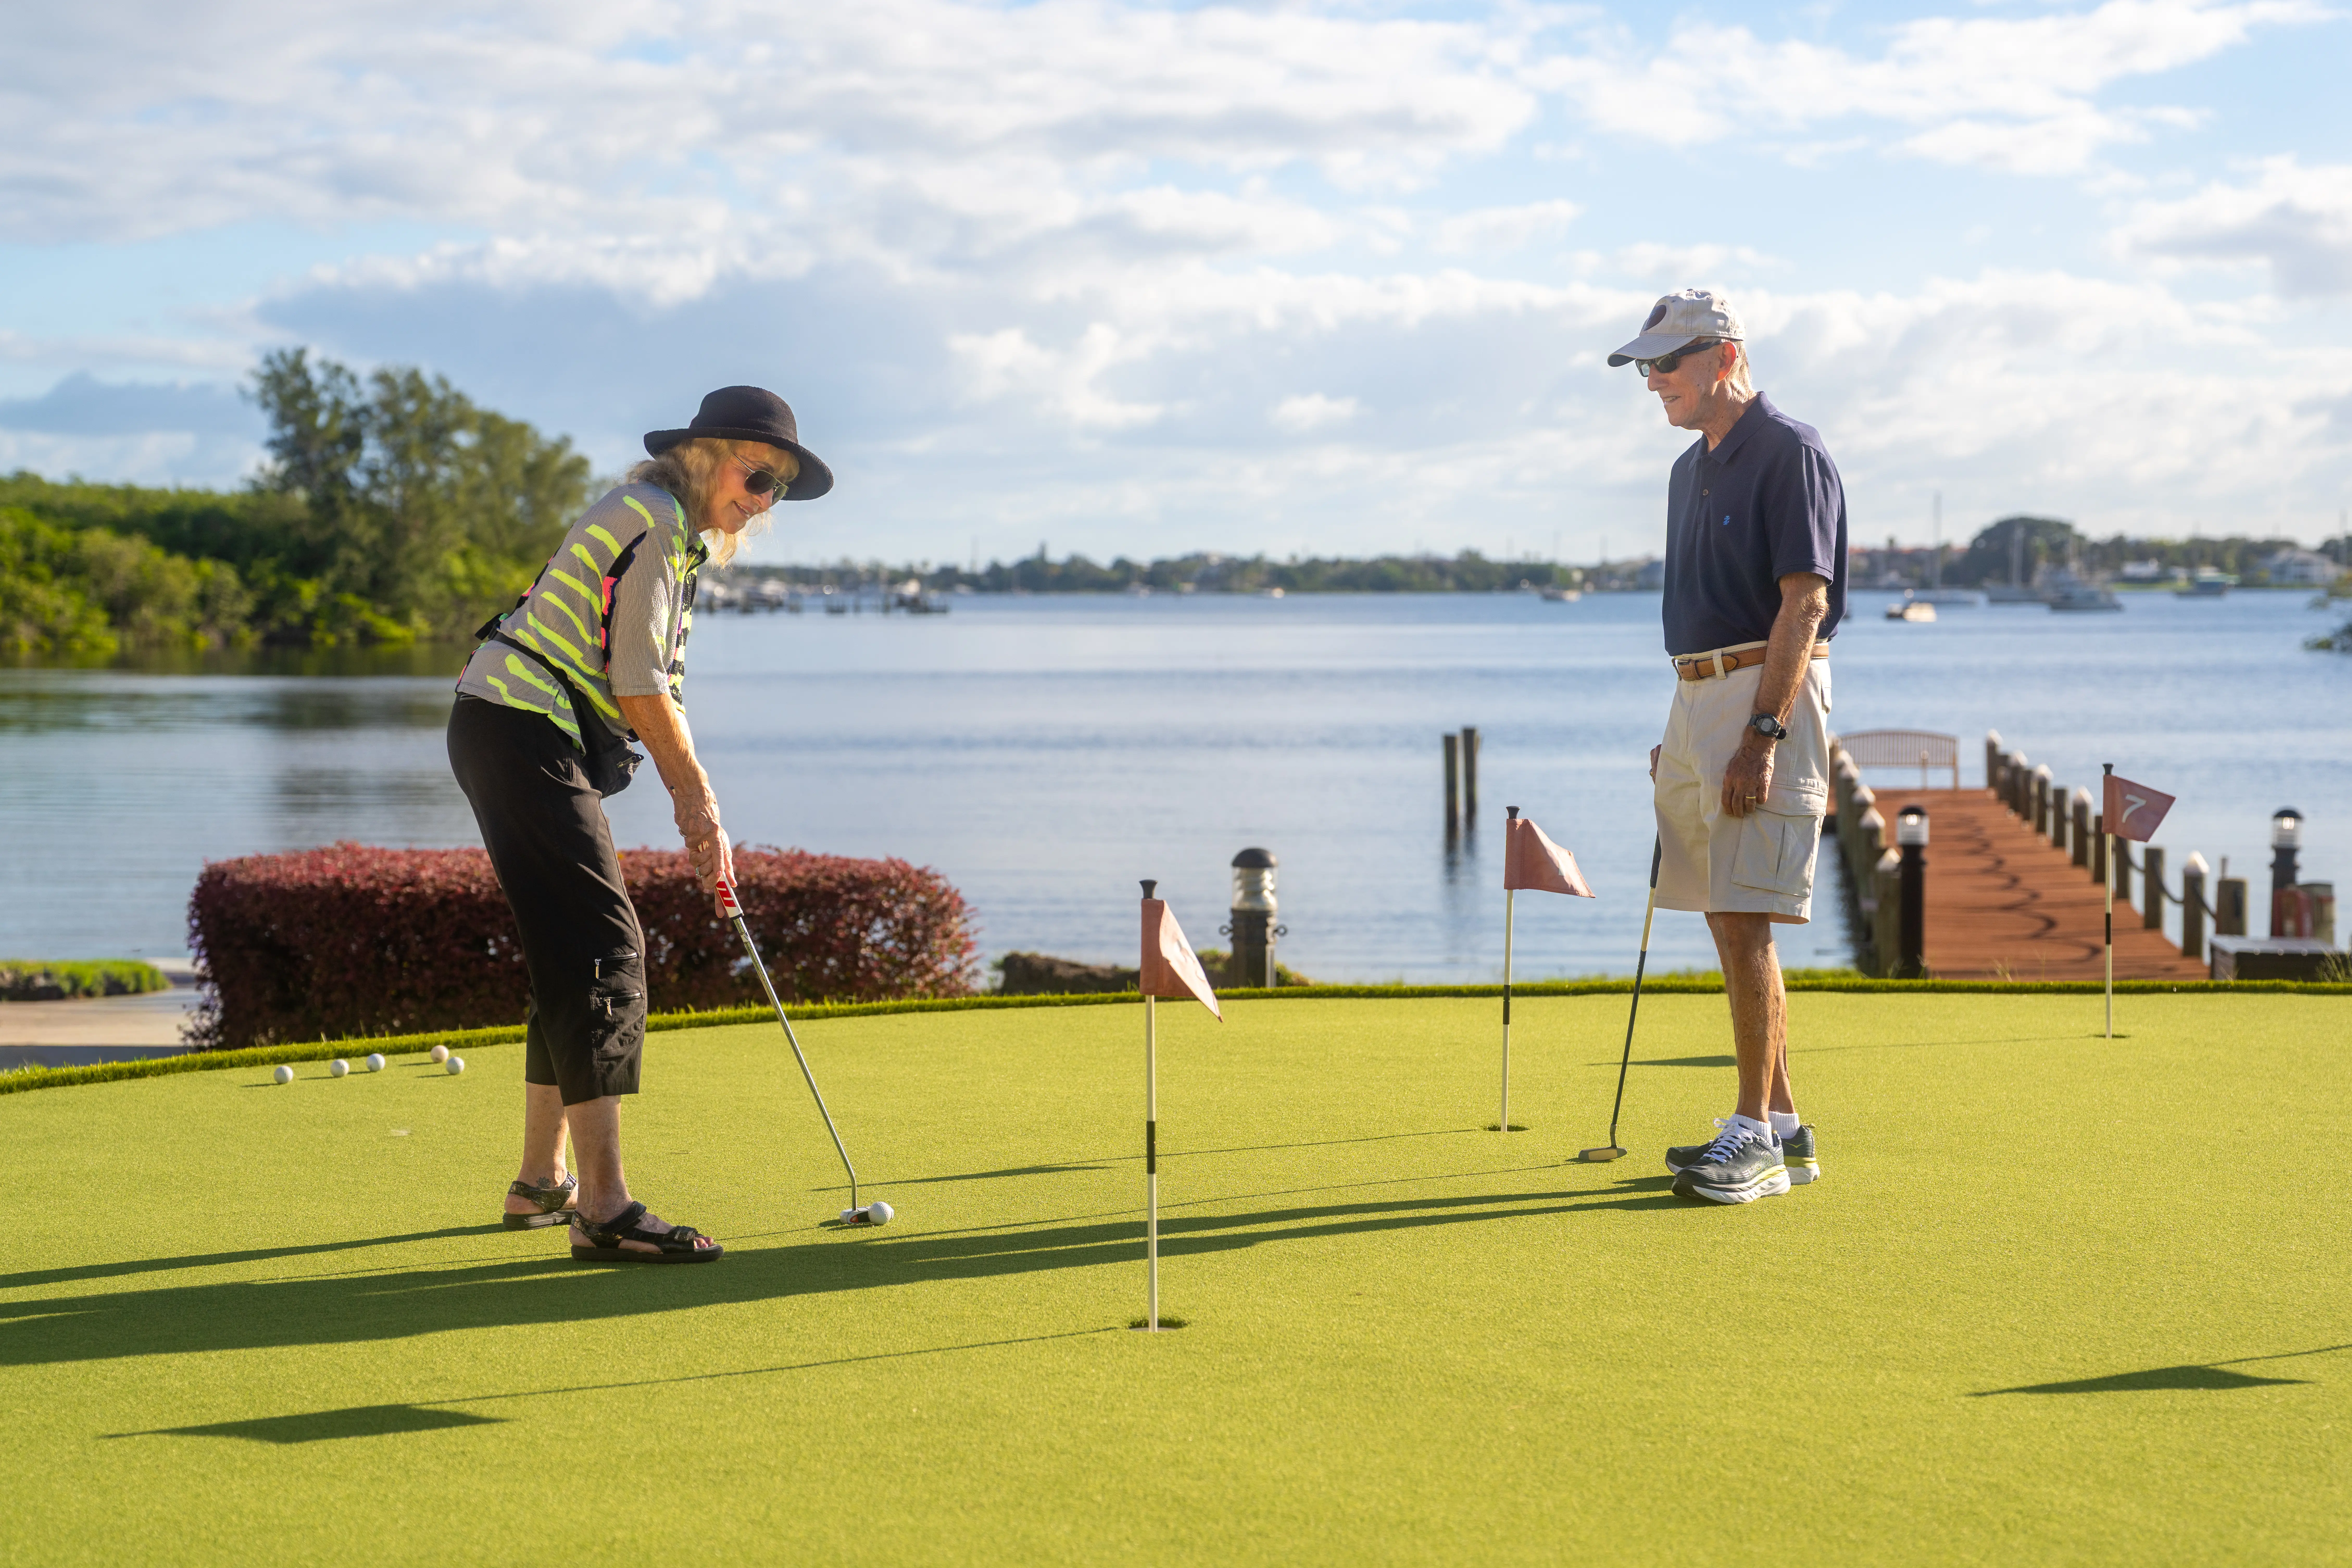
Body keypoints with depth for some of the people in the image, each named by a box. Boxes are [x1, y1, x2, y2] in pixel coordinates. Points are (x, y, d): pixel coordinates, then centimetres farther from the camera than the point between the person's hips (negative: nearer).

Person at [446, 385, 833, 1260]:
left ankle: (540, 1182, 25)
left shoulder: (682, 538, 18)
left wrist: (696, 810, 11)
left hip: (526, 738, 11)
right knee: (603, 949, -15)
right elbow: (639, 687, -15)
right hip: (521, 730, -11)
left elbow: (660, 691, 19)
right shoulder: (652, 522, -13)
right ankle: (603, 1209, -19)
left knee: (573, 955, 15)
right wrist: (700, 800, -4)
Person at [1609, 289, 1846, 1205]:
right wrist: (1679, 736, 19)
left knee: (1744, 921, -12)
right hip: (1700, 695, 9)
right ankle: (1782, 1127, 15)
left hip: (1768, 697, -9)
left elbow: (1805, 605, -18)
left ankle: (1756, 1138, -8)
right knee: (1728, 921, 9)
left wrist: (1762, 735, -24)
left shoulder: (1790, 454, -11)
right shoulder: (1692, 469, 17)